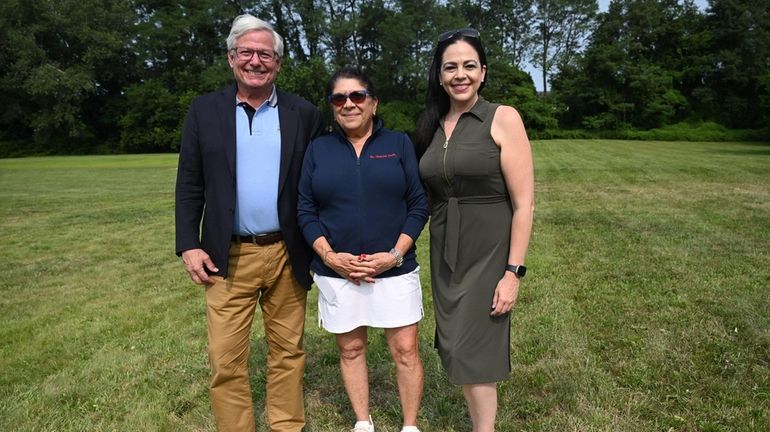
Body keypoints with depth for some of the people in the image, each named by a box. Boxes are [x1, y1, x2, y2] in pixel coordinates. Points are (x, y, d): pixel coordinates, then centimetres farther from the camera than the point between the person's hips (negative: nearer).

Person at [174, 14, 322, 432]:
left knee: (288, 351, 12)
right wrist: (189, 245, -4)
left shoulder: (304, 114, 4)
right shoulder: (204, 110, 4)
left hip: (288, 254, 1)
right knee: (226, 360, 4)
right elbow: (189, 185, 4)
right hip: (229, 255, 0)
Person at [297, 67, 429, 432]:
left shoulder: (400, 144, 2)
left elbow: (419, 205, -1)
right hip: (336, 272, 2)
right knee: (350, 349, 13)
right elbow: (305, 210, 3)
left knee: (405, 350, 3)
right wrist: (329, 256, -11)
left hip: (394, 270, -1)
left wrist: (395, 254, -12)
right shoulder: (318, 149, 5)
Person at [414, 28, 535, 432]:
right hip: (444, 255, 6)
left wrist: (513, 271, -16)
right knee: (457, 349, 13)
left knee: (473, 351, -1)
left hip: (487, 254, -5)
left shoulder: (503, 118, -9)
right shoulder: (432, 127, 7)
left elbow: (524, 203, -12)